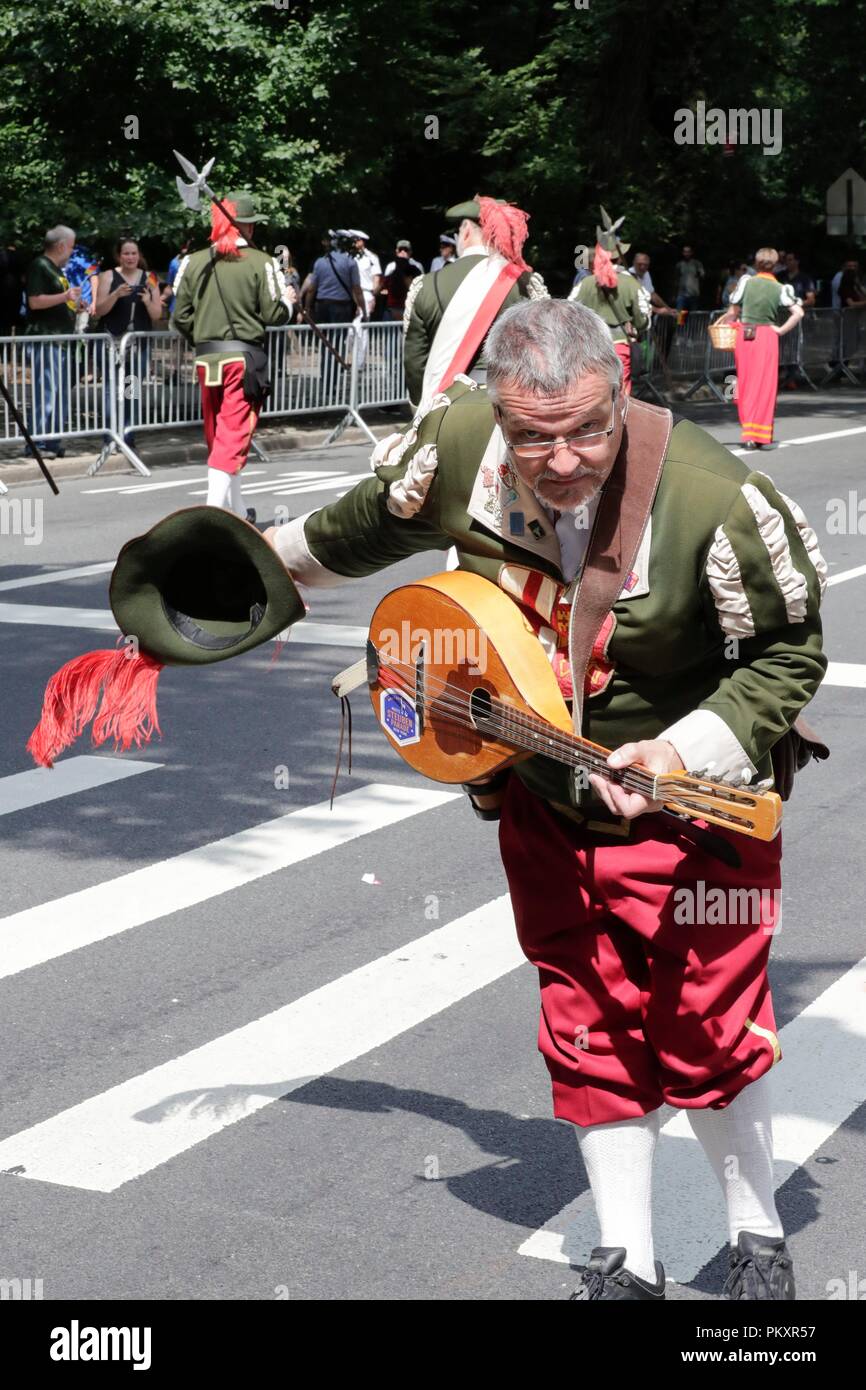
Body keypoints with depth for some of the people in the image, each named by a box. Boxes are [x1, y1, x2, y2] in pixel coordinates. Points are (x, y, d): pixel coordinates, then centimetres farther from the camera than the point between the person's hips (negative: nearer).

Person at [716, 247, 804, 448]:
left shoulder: (746, 282, 0)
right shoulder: (780, 289, -2)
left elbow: (733, 313, 2)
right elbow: (798, 313, -12)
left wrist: (724, 320, 20)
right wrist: (782, 330, -3)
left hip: (743, 335, 1)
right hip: (767, 336, -1)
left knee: (745, 384, 10)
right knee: (765, 386, 5)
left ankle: (747, 434, 9)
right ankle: (761, 436, 3)